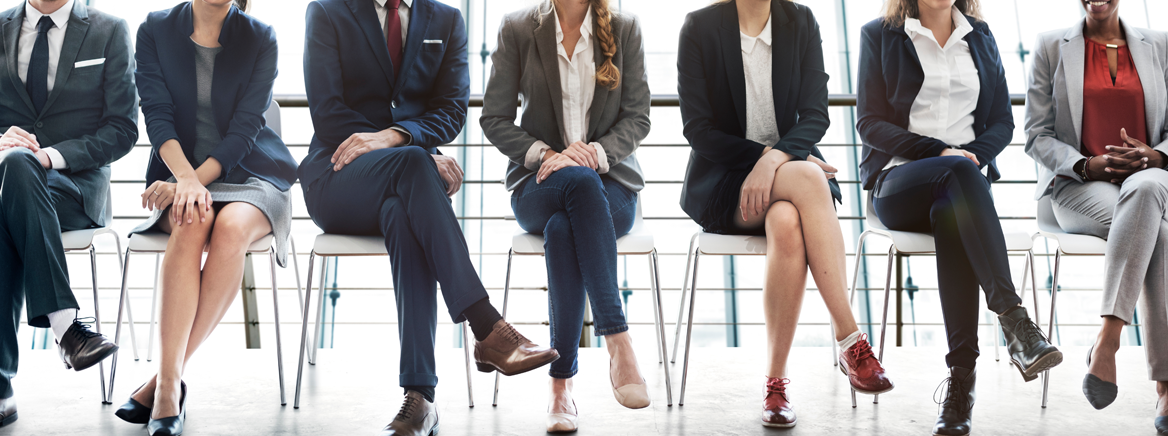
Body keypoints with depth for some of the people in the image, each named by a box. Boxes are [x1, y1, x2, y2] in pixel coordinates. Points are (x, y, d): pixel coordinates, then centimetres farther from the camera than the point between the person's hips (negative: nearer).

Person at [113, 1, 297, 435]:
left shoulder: (260, 38, 0)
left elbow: (244, 129, -8)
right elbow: (158, 115, -7)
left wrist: (197, 178, -23)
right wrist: (186, 178, -25)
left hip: (249, 173, 0)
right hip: (179, 171, 0)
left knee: (231, 227, -35)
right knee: (191, 223, -35)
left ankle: (164, 379, -30)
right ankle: (169, 385, -40)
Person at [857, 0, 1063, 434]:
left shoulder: (980, 37, 19)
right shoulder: (879, 36, 9)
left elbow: (1002, 121, 14)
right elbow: (870, 123, 0)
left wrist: (970, 154, -8)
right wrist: (940, 152, -13)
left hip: (964, 177, 2)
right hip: (898, 179, -2)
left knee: (952, 215, -36)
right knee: (960, 173, -37)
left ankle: (961, 376, -42)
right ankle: (1014, 318, -46)